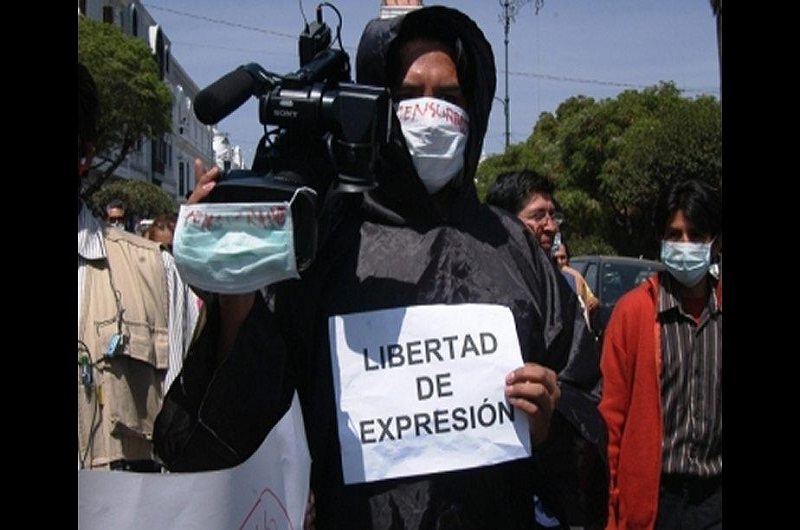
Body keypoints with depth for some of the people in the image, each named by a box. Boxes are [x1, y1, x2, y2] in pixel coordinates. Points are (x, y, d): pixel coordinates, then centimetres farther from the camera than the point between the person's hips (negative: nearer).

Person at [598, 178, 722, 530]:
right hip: (653, 497, -2)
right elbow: (612, 411, -2)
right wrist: (612, 500, -3)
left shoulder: (719, 312, 5)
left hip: (715, 493, 3)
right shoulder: (634, 309, -4)